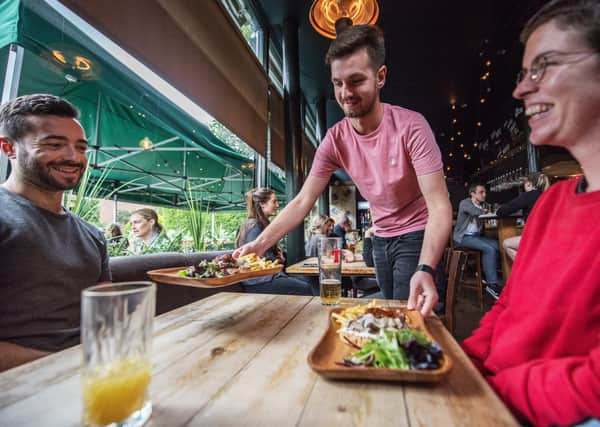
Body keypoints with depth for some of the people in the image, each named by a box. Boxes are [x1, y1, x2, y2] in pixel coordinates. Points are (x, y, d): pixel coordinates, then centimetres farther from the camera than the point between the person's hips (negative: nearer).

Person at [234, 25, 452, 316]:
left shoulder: (410, 127, -23)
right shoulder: (335, 139, -11)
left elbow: (439, 207, -26)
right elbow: (302, 201, -11)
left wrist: (425, 269, -43)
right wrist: (259, 243, -23)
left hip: (416, 236, -4)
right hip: (381, 238, 5)